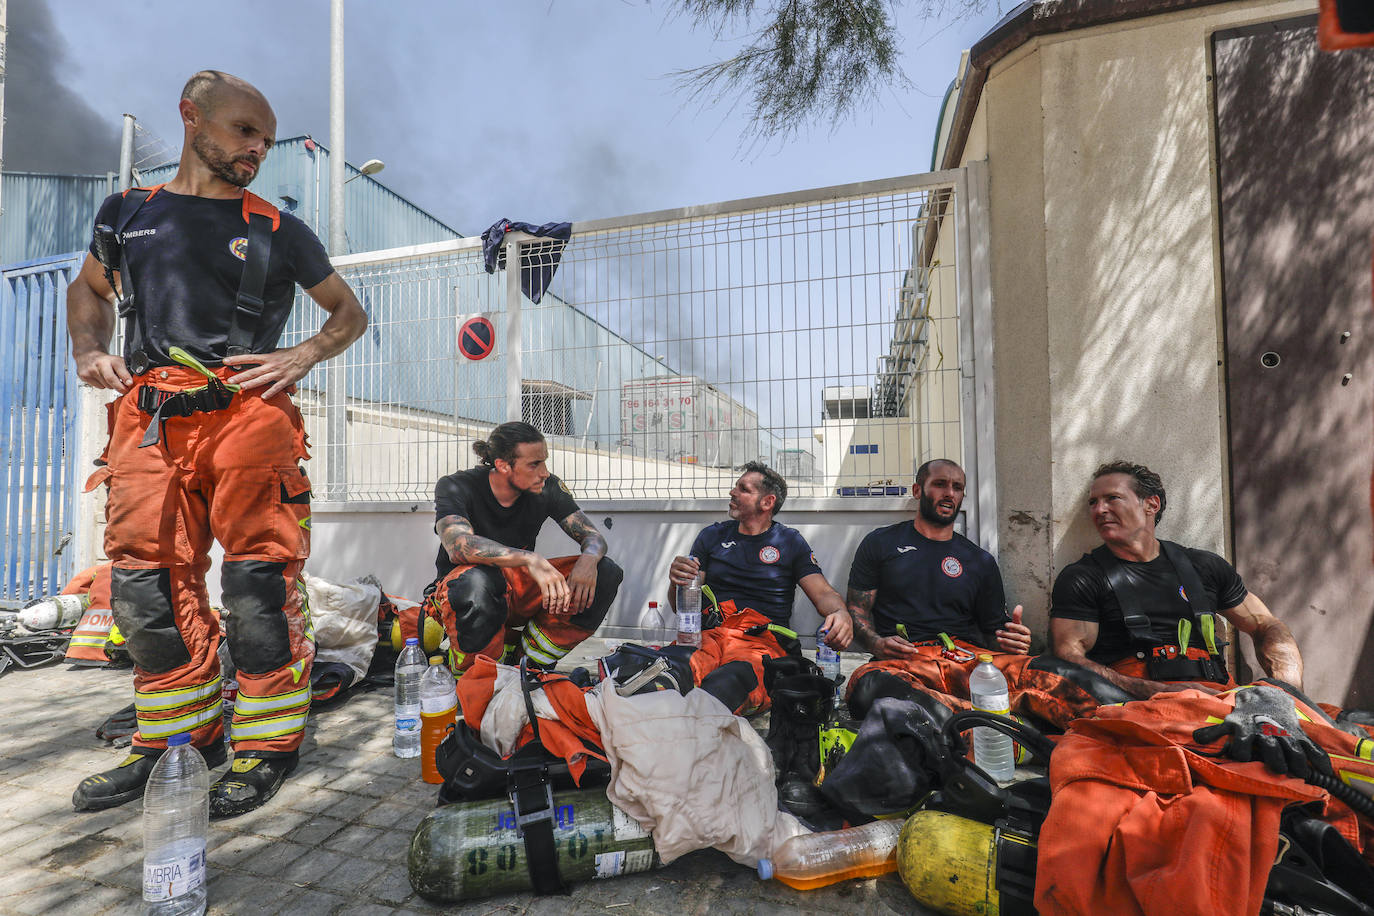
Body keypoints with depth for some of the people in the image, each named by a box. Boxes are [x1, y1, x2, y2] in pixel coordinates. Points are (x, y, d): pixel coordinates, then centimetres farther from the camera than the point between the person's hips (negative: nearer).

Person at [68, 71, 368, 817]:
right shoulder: (127, 212, 20)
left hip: (247, 413, -3)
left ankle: (268, 743, 3)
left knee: (258, 575, -9)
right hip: (147, 417, 4)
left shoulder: (277, 232, 12)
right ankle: (178, 737, 18)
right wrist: (87, 350, 13)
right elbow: (88, 287, 33)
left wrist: (304, 355, -1)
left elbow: (350, 312, 17)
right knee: (145, 578, 2)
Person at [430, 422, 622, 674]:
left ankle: (531, 662, -7)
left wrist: (588, 560, -31)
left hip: (520, 591, 4)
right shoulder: (455, 487, -16)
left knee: (606, 572, -16)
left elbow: (594, 537, -6)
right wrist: (530, 559, -47)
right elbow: (459, 547, -34)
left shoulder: (548, 488, -6)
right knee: (477, 580, -40)